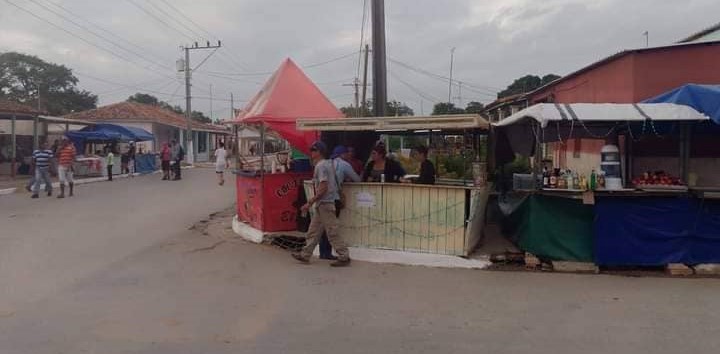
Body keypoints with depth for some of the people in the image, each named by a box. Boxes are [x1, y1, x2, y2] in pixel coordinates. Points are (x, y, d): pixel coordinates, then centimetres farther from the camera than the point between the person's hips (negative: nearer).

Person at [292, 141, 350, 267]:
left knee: (332, 231, -4)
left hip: (325, 203, -10)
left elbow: (323, 188, -22)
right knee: (314, 230, 14)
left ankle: (344, 257, 2)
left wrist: (310, 202, -19)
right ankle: (305, 255, 20)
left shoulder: (321, 166, -15)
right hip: (322, 204, 10)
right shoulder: (328, 163, 14)